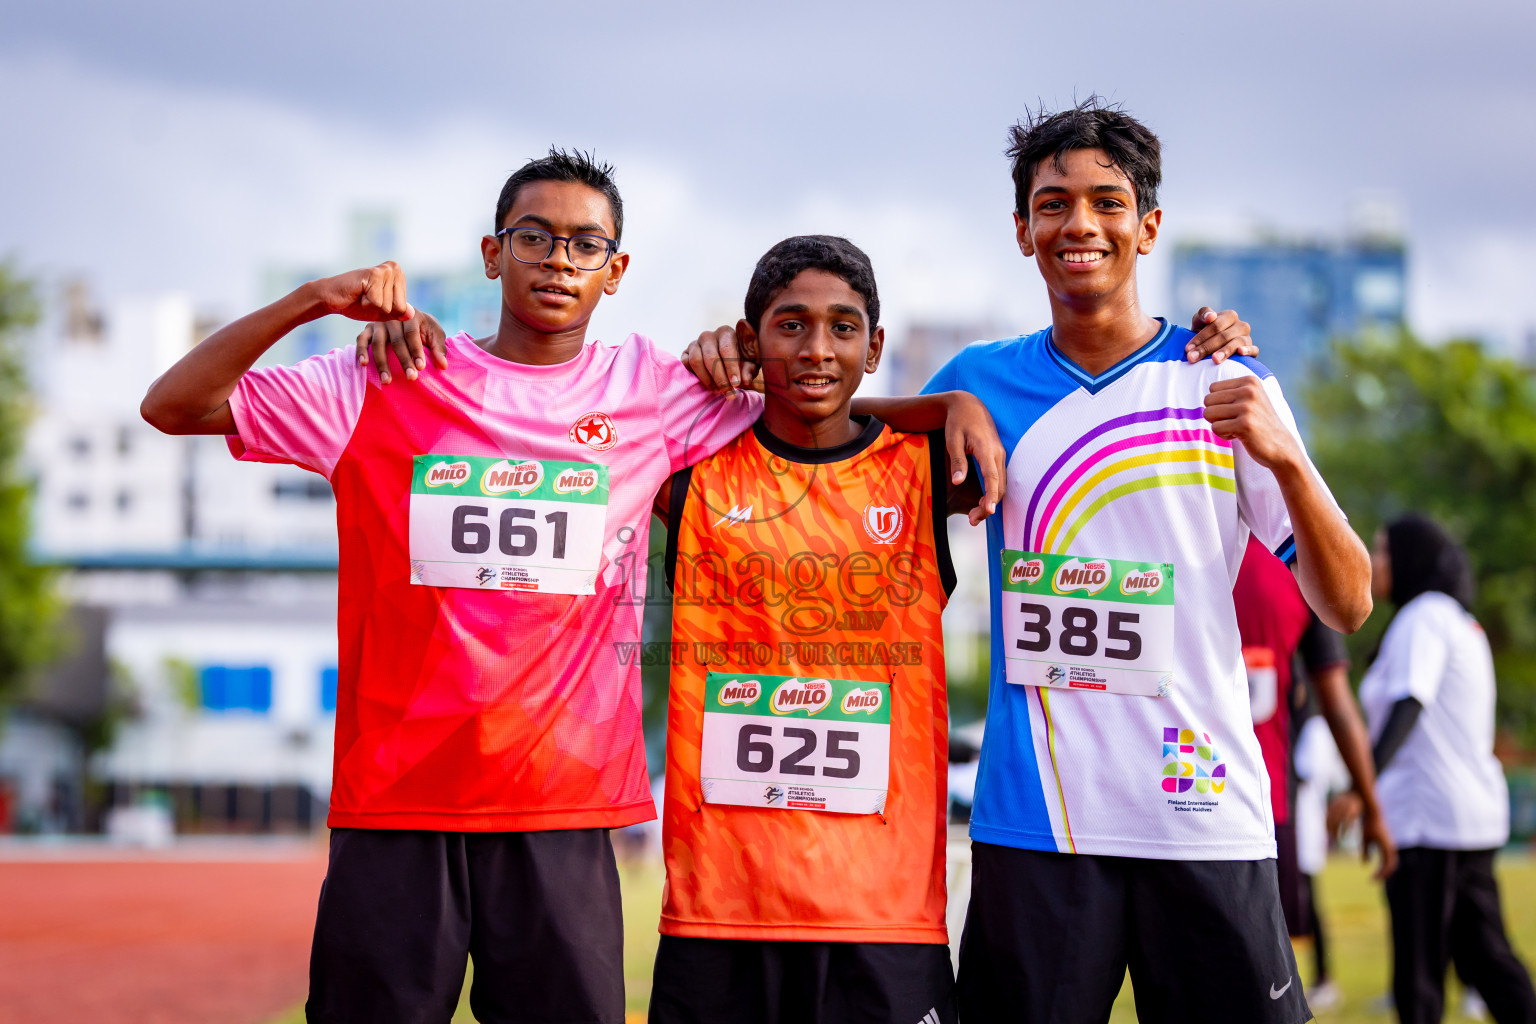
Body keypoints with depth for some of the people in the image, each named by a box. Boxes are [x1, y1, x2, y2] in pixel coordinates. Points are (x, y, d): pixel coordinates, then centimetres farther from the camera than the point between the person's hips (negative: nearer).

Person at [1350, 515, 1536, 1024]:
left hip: (1427, 819, -10)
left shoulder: (1422, 618, -9)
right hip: (1475, 815, 10)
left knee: (1417, 969, -8)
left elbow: (1408, 705, -24)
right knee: (1485, 958, 12)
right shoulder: (1464, 623, 20)